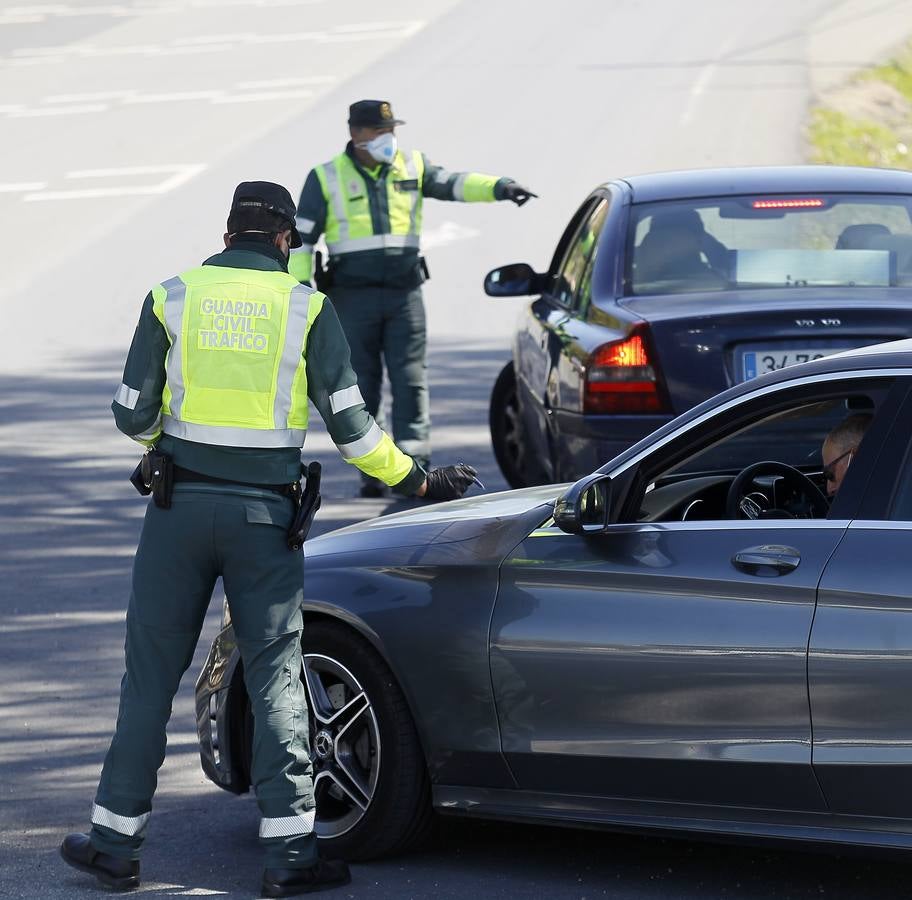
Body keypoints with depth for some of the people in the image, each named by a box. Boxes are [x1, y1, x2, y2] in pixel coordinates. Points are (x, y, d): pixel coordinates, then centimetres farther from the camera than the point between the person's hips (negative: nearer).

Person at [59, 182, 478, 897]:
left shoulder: (172, 299, 3)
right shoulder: (307, 308, 0)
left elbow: (133, 415, 3)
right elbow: (348, 422, -2)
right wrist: (417, 481, 10)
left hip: (180, 506, 1)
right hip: (264, 515, -1)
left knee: (152, 673, 8)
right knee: (276, 677, 4)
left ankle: (116, 841, 11)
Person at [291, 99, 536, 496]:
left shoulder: (412, 167, 9)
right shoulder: (326, 178, 3)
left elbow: (453, 183, -4)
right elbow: (301, 238, 3)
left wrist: (498, 187, -22)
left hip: (404, 294, 1)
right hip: (353, 296, -1)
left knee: (411, 381, -6)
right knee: (361, 387, 2)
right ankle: (370, 471, 9)